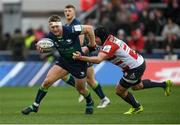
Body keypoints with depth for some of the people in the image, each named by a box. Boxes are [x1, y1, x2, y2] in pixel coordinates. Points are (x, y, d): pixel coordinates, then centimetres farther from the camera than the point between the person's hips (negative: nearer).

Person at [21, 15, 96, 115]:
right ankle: (35, 106, 4)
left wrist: (92, 45, -14)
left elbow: (89, 28, -21)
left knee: (80, 89, 13)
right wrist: (41, 49, -20)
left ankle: (90, 103, 47)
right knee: (47, 81, -10)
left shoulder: (70, 31, -29)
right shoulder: (51, 36, -14)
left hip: (79, 63, -4)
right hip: (64, 61, 4)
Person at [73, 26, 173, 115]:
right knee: (136, 86, 33)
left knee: (120, 91, 4)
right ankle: (164, 84, 38)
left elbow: (98, 59, -41)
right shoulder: (110, 38, 1)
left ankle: (137, 107, 27)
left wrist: (81, 58, -47)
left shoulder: (110, 45, -27)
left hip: (135, 69, -10)